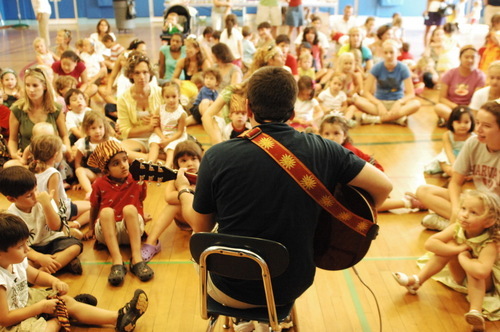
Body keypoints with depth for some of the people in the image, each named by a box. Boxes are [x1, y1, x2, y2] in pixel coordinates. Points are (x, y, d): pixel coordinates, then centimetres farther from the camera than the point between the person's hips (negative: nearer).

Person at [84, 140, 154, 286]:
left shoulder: (136, 180, -3)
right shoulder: (99, 185, -5)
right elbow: (94, 208, 11)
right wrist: (92, 229, 19)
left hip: (131, 230, 0)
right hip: (107, 231, 0)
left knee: (130, 208, -30)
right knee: (107, 212, -31)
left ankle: (137, 259, -39)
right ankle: (117, 262, -42)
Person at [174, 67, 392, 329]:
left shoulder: (217, 156, -19)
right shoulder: (322, 150, -14)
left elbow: (201, 227, -5)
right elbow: (383, 185, -8)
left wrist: (183, 190, 15)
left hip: (232, 291, -2)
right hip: (294, 286, 3)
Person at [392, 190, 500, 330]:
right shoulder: (456, 228, -19)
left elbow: (481, 271, -52)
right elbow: (429, 243, -25)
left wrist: (462, 256, -35)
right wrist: (457, 249, -33)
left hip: (481, 283, -4)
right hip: (461, 278, 4)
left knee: (474, 270, -35)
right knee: (451, 244, -21)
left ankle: (476, 310, -42)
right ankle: (417, 280, -20)